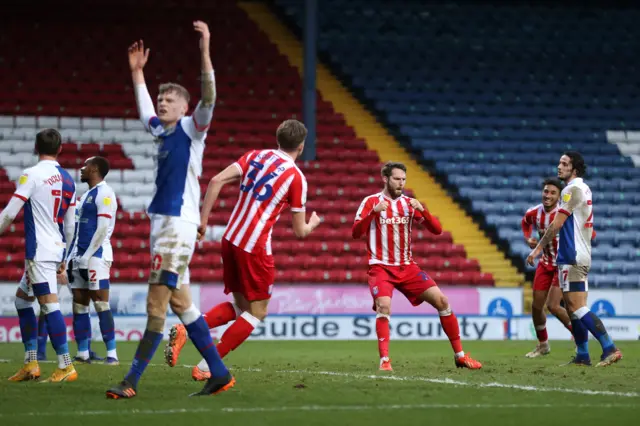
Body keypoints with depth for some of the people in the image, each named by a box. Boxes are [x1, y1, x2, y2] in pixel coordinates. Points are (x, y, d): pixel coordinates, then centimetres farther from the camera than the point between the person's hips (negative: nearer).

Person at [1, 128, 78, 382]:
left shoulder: (32, 175, -8)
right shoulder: (67, 180, 13)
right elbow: (70, 225, 17)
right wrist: (64, 258, 24)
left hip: (39, 251, -8)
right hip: (57, 248, 8)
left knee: (49, 305, -9)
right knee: (22, 299, 17)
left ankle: (66, 367, -12)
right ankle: (31, 364, 14)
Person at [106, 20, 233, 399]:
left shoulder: (191, 129, -4)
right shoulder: (161, 130, 16)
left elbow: (209, 97, -20)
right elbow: (145, 107, 37)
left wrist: (205, 49, -28)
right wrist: (137, 71, 38)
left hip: (179, 223, -9)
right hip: (161, 221, 9)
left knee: (157, 303, -9)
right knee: (179, 301, 9)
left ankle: (132, 381, -11)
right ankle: (219, 373, 13)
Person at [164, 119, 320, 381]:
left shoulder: (255, 157, 10)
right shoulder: (296, 178, -3)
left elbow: (217, 181, -3)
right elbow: (299, 232, 2)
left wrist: (203, 220, 2)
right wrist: (313, 223, 25)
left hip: (231, 239, 6)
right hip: (255, 246, -6)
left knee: (240, 305, 20)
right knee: (257, 312, 7)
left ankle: (186, 329, -2)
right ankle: (208, 366, -1)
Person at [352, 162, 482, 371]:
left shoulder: (409, 203, 8)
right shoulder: (371, 202, -2)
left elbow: (437, 230, 2)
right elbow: (355, 233, -12)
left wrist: (422, 210, -15)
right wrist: (373, 212, -26)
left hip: (407, 267, 4)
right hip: (381, 267, -4)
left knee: (441, 300, -4)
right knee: (383, 306, -29)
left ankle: (460, 355, 5)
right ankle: (384, 360, -23)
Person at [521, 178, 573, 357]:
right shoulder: (534, 213, -5)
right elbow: (526, 222, 20)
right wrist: (528, 238, 2)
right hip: (545, 263, 6)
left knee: (553, 306, -15)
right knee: (536, 306, 7)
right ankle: (542, 345, 27)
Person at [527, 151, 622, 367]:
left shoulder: (572, 189, -12)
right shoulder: (584, 189, 17)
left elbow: (557, 224, -14)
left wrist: (538, 248, -8)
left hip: (573, 257, -10)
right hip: (579, 256, 10)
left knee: (576, 307, -14)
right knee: (573, 308, 10)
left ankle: (610, 348, -20)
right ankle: (582, 355, 10)